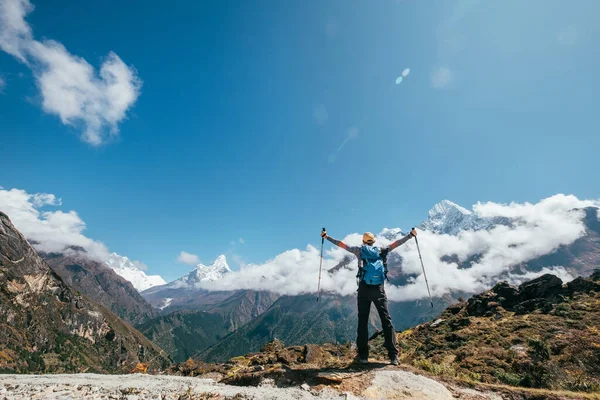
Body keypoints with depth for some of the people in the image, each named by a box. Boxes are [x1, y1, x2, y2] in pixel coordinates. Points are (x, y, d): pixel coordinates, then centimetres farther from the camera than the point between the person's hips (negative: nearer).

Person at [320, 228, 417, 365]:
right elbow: (396, 243, 18)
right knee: (386, 320, 5)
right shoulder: (381, 250, 11)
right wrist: (411, 234, 29)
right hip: (379, 289, 1)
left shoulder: (359, 250, 7)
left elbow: (342, 244, 7)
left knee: (363, 321, 5)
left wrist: (326, 237, 14)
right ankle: (393, 355, 2)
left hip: (364, 288, -1)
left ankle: (363, 355, 5)